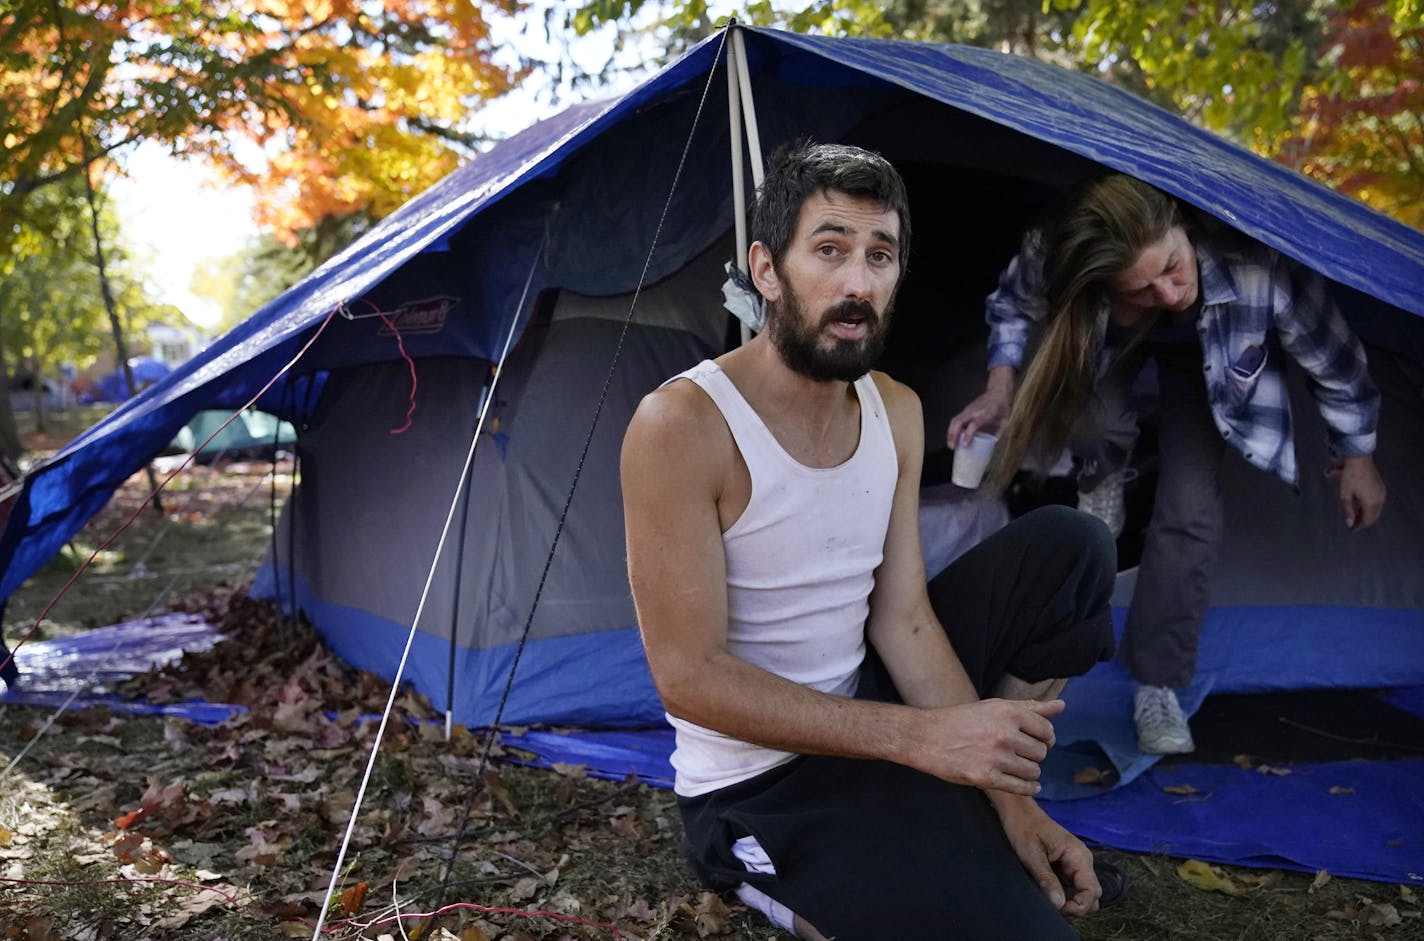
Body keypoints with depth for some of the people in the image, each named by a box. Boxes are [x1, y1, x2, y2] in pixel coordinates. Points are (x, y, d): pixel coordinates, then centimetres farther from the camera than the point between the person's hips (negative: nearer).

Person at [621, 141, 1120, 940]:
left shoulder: (897, 413, 0)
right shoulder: (681, 426, -23)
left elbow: (904, 620, -1)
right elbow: (689, 678, -24)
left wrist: (1007, 794, -11)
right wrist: (918, 736, -27)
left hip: (865, 707, 8)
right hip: (759, 784, -7)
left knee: (1071, 548, 1)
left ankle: (988, 804, 6)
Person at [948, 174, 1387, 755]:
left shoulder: (1258, 265, -45)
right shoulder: (1053, 260, -41)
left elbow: (1331, 358, -23)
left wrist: (1357, 456, -10)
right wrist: (999, 392, -21)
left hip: (1203, 355, -1)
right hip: (1107, 341, 1)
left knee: (1190, 509, -15)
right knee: (1094, 424, -32)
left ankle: (1157, 684, 1)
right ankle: (1104, 475, 7)